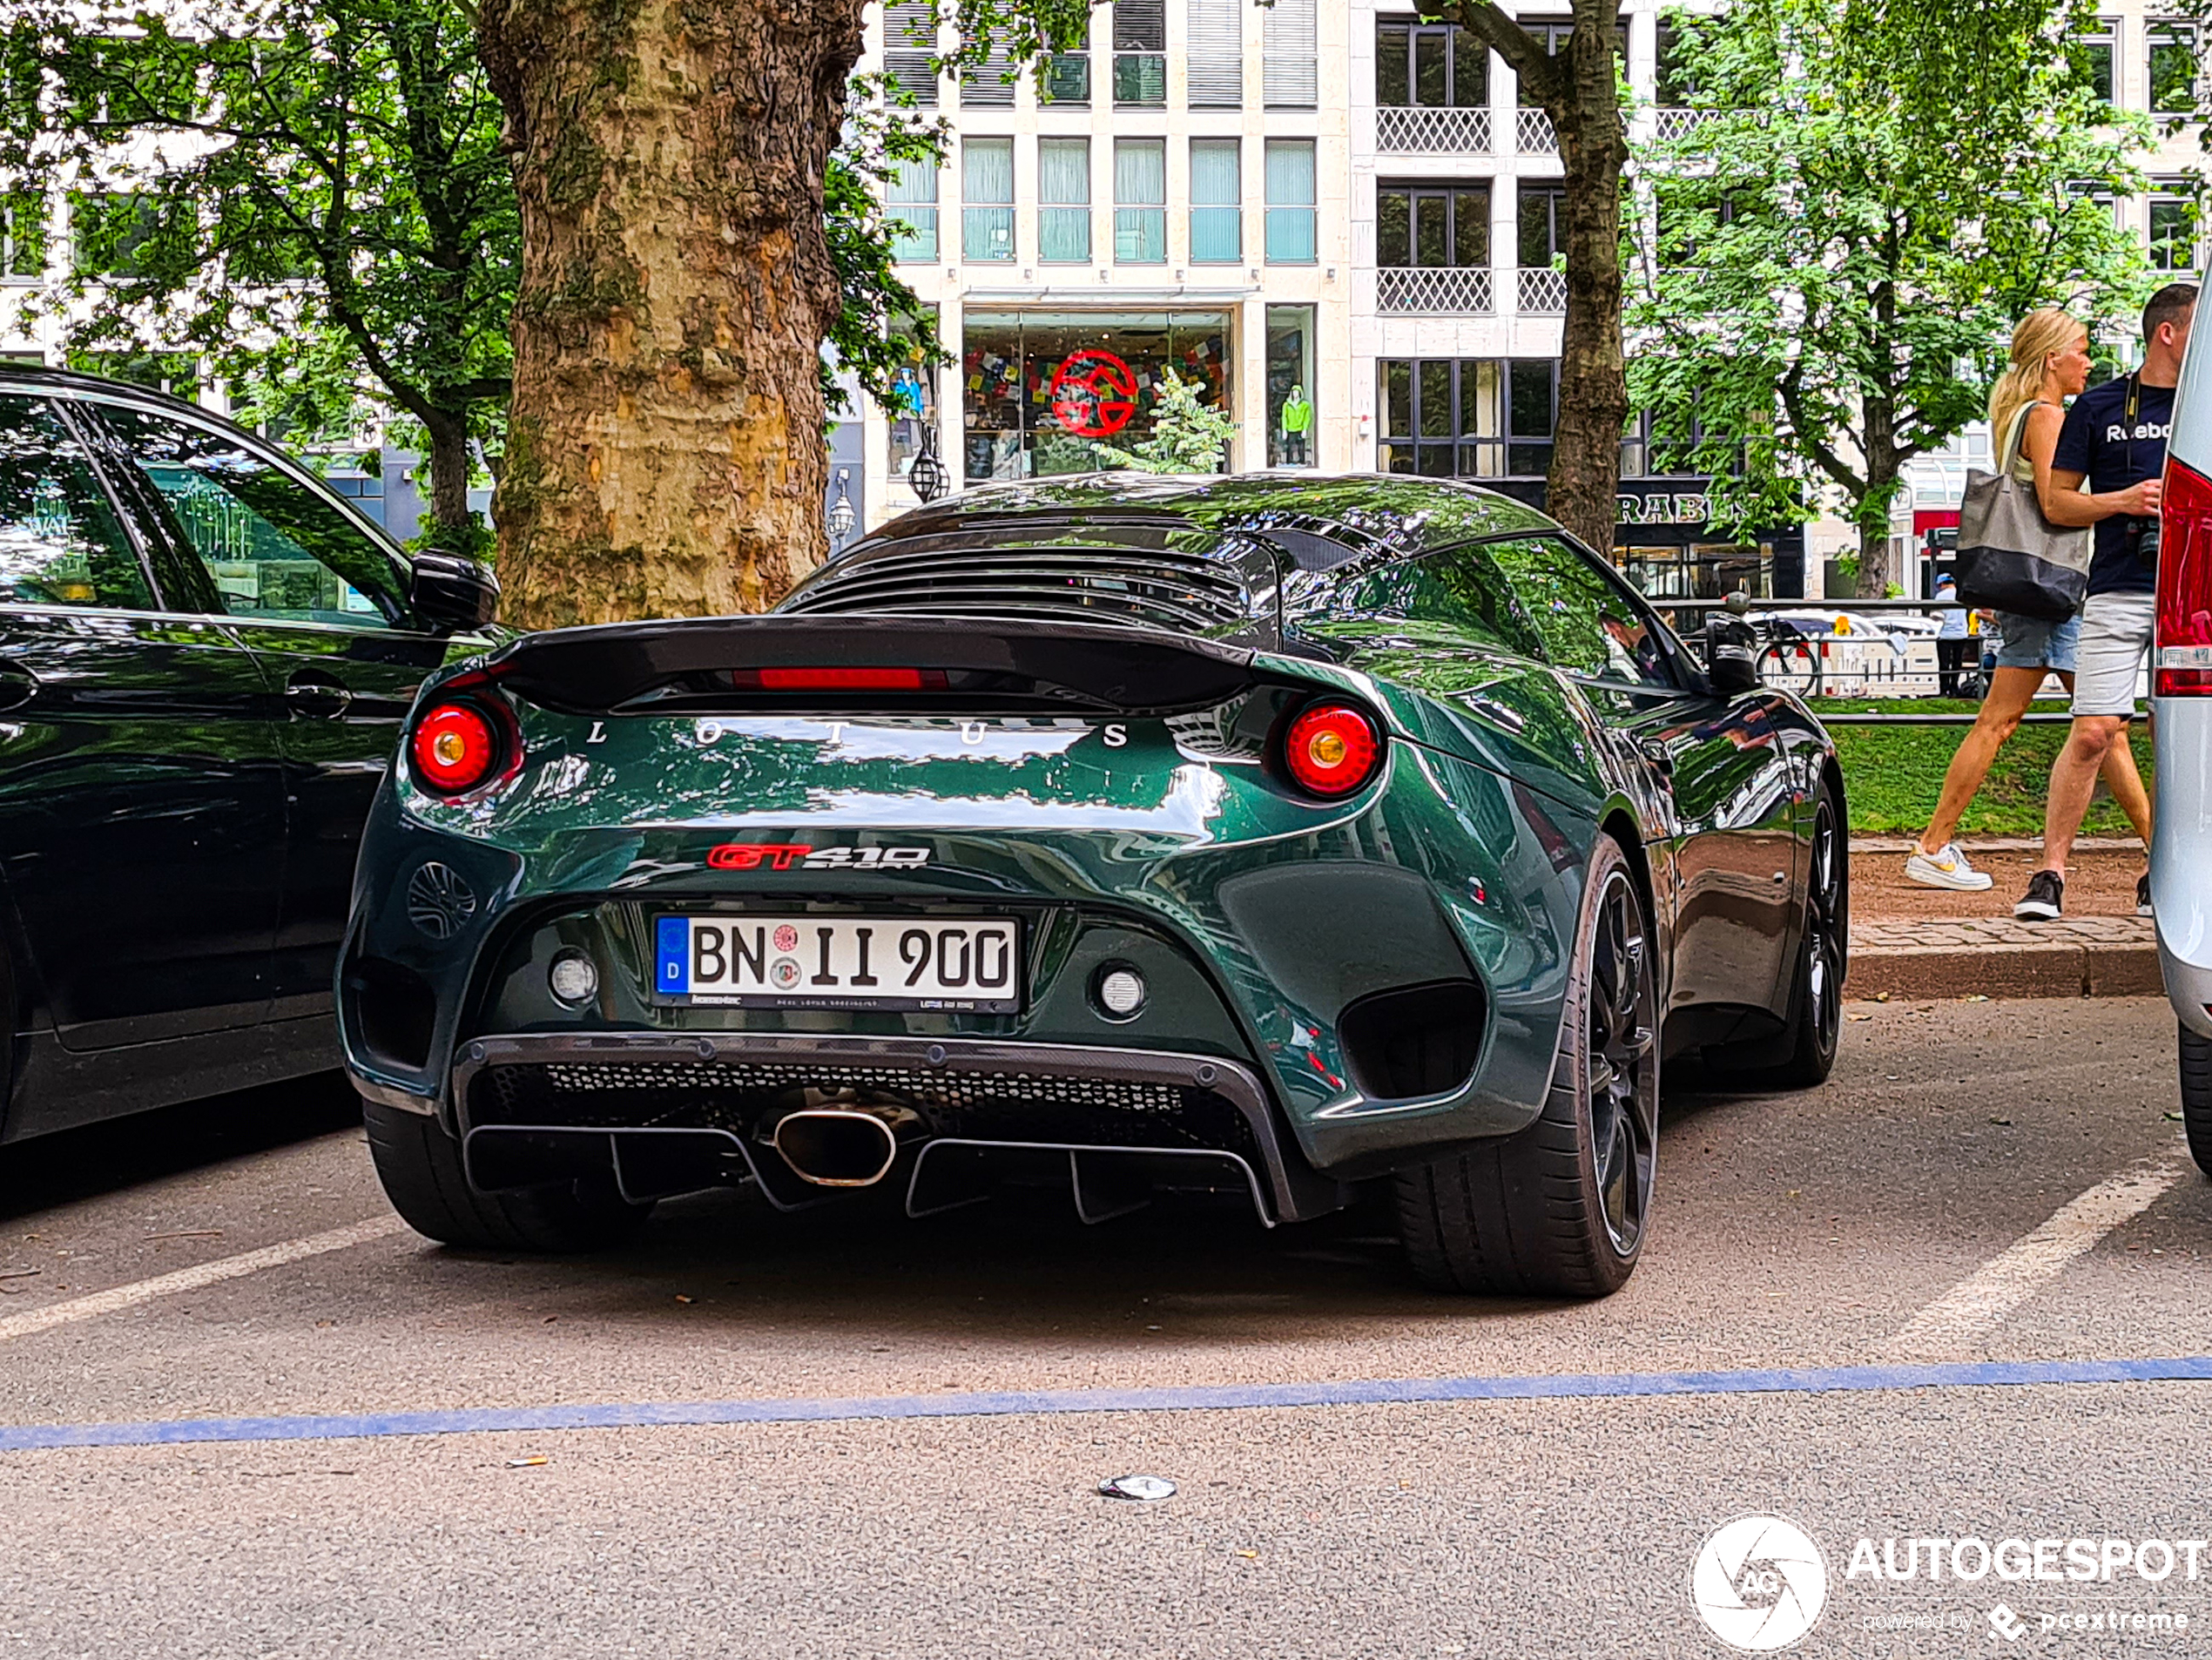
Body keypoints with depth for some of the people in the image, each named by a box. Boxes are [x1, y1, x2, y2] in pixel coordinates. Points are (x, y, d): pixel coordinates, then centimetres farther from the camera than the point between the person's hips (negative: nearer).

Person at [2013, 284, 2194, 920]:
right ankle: (2050, 872, -2)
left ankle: (2160, 875, 9)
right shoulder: (2099, 407, 7)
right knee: (2093, 732, -8)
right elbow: (2056, 501, 9)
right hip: (2118, 592, -2)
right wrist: (2123, 500, -7)